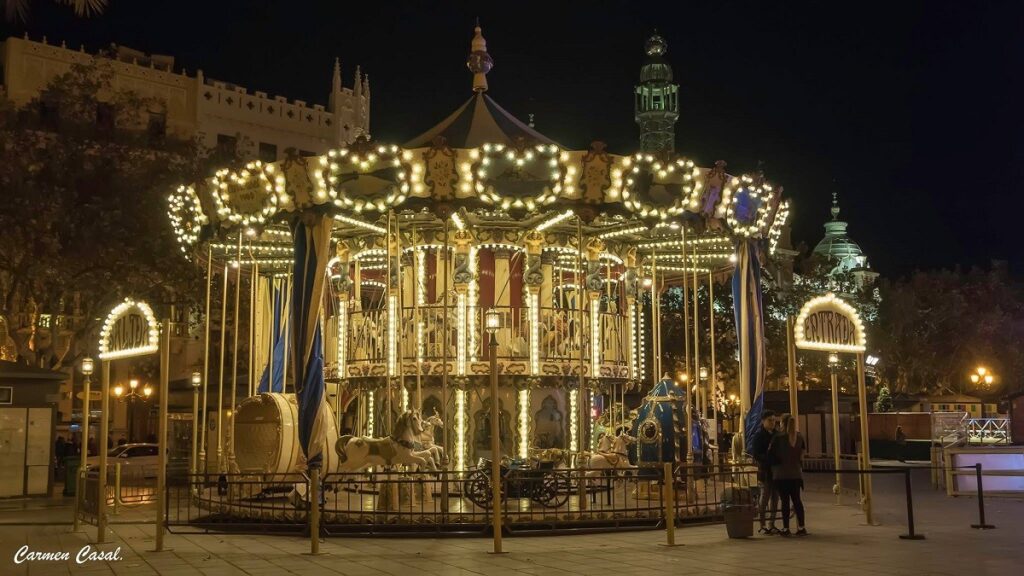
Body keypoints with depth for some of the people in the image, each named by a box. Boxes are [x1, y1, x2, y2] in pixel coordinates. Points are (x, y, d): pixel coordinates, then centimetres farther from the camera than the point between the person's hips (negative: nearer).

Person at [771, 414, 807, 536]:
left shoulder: (778, 437, -9)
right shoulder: (799, 437, 4)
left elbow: (772, 453, -2)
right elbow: (802, 455, 7)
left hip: (781, 474, -4)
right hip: (796, 473, 4)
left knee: (785, 500, -1)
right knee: (797, 500, 9)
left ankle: (786, 528, 0)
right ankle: (801, 527, 6)